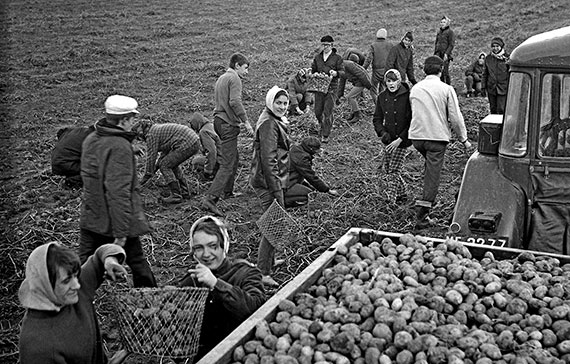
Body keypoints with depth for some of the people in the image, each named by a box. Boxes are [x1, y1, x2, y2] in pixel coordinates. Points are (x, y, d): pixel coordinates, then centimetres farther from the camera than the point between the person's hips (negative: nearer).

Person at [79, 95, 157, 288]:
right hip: (115, 220, -7)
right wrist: (121, 233, -23)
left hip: (90, 219, 7)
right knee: (136, 262, 10)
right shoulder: (120, 147, -21)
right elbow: (119, 192, -25)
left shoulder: (90, 139, 6)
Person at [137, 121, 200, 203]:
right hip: (195, 141, 10)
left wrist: (147, 175, 10)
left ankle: (176, 196, -1)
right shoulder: (159, 129, 27)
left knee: (164, 165, 1)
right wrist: (155, 169, 37)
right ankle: (185, 192, 24)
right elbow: (165, 151, 33)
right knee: (172, 164, 24)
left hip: (187, 144, -10)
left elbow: (151, 156, 0)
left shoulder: (151, 135, -2)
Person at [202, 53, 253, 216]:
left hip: (219, 121, 10)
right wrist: (246, 122, -18)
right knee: (227, 165, -12)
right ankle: (210, 198, -20)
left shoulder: (221, 78, 23)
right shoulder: (234, 78, -7)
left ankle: (227, 191, 34)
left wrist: (239, 121, 21)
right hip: (228, 124, -10)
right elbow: (235, 101, -21)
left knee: (234, 158, 23)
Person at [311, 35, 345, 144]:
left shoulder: (337, 58, 0)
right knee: (318, 111, 7)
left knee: (328, 111, -5)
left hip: (331, 87, -4)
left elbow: (342, 72, -4)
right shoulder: (317, 57, 11)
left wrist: (336, 73, -25)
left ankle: (325, 135, 2)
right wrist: (310, 72, -5)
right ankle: (322, 126, 35)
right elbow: (312, 70, 17)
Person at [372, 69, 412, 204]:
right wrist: (382, 133, -8)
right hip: (388, 140, 6)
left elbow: (412, 121, -12)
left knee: (393, 171, -8)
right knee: (387, 168, 11)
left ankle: (391, 200, 0)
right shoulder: (382, 97, 4)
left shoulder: (407, 96, -12)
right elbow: (377, 118, 10)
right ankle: (402, 194, 30)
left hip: (401, 140, -6)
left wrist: (400, 139, -17)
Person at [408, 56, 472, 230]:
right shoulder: (446, 89, -5)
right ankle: (422, 216, -1)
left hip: (416, 136, 5)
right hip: (437, 137, -5)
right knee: (433, 175, 0)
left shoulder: (415, 89, 9)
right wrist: (464, 139, 5)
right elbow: (455, 117, -5)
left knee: (429, 165, 25)